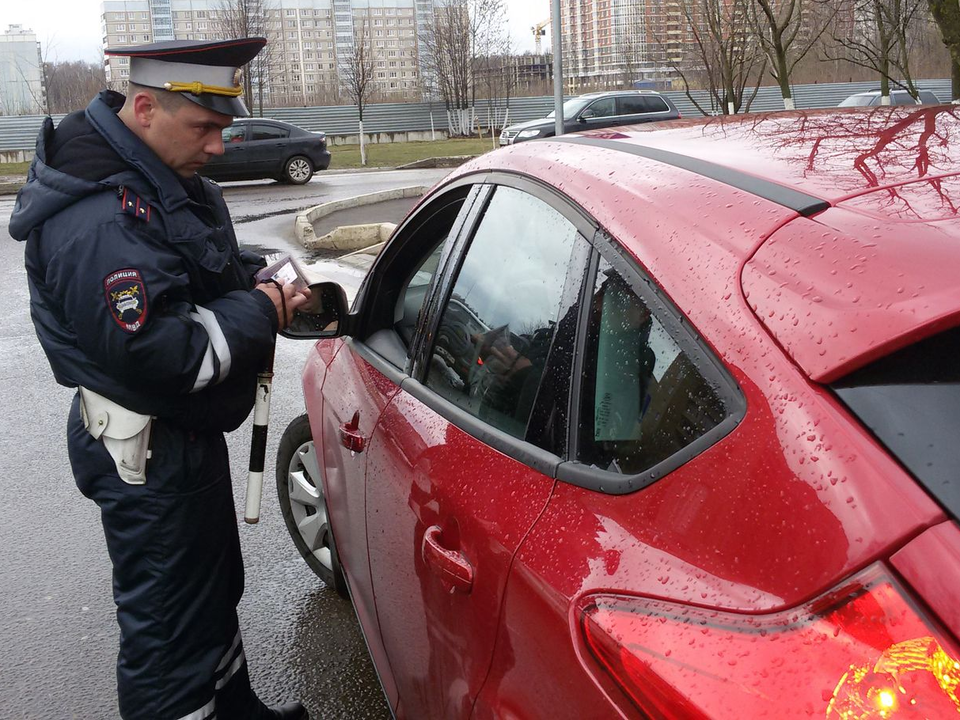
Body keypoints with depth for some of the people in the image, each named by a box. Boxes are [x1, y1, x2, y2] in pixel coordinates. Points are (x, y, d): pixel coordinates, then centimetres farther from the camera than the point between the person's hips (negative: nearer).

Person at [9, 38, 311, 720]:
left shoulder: (161, 178, 5)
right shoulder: (96, 219, -29)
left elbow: (209, 272, 17)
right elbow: (155, 355, -33)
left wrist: (264, 282, -4)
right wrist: (261, 312, -20)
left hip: (187, 433, 11)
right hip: (148, 457, -11)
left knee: (214, 588, 26)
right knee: (169, 622, 4)